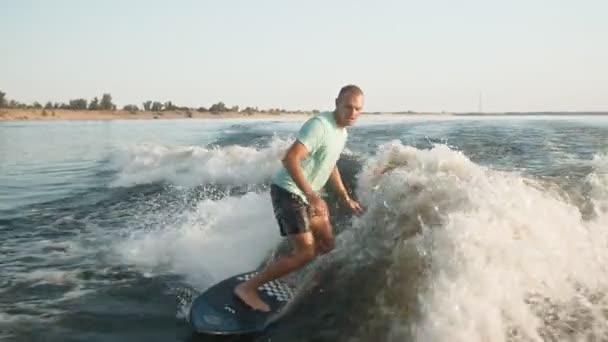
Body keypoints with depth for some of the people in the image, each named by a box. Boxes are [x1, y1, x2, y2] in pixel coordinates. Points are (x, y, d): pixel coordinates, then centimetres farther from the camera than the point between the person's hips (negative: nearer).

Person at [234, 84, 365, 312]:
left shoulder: (342, 132, 9)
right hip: (289, 191, -10)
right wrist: (312, 197, -33)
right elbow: (290, 159, -31)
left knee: (327, 244, 16)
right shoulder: (319, 125, -22)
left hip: (307, 194, 10)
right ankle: (248, 287, -4)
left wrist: (346, 199, 23)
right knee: (306, 253, -13)